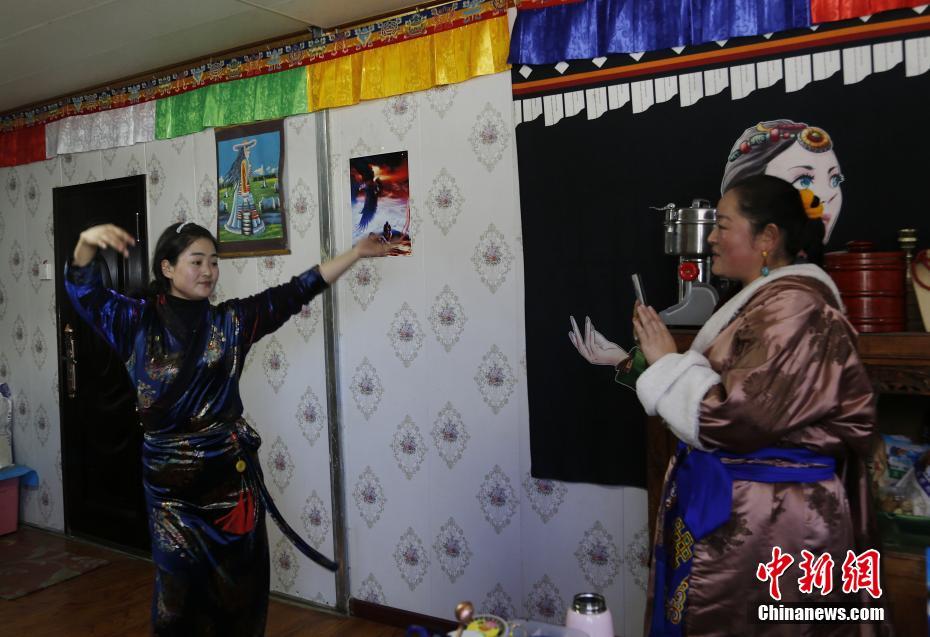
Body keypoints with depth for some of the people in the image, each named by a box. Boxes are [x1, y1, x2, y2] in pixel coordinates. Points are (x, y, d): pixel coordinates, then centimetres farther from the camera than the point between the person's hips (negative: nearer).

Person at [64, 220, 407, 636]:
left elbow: (293, 293, 0)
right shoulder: (138, 322, -2)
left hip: (231, 468, 2)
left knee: (239, 581, 10)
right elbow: (83, 291, -13)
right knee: (179, 582, 10)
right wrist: (87, 242, -34)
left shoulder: (230, 321, 2)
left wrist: (356, 253, -4)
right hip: (170, 474, -1)